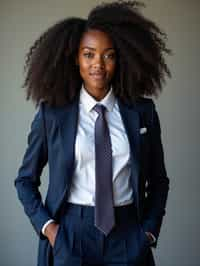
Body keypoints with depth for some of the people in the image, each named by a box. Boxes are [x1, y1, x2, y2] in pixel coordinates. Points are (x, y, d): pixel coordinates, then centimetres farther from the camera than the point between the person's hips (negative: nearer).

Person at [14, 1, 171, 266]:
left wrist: (150, 229, 0)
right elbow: (25, 179, 3)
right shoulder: (52, 111, -5)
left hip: (127, 235, 1)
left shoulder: (142, 111, -2)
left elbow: (158, 180, 8)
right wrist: (46, 225, -7)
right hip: (70, 233, -1)